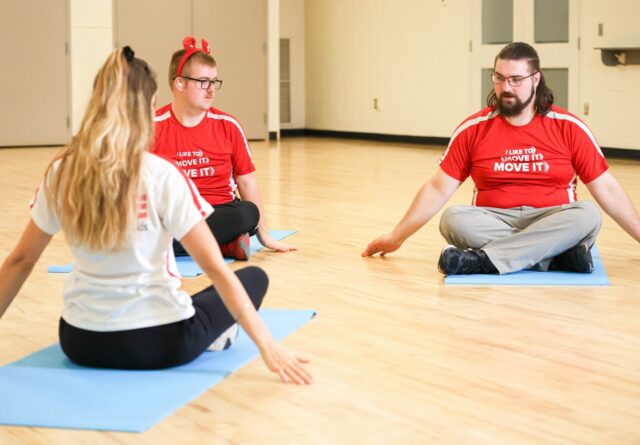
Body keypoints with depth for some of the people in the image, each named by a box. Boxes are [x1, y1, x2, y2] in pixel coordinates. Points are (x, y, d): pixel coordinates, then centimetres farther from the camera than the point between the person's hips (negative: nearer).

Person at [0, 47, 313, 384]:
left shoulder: (60, 174, -5)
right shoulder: (163, 176, -17)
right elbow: (216, 270, -18)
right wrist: (268, 346, -16)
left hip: (81, 343, 5)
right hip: (158, 343, -4)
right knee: (254, 277, 18)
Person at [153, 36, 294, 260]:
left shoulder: (228, 126, 1)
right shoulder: (153, 127, -2)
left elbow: (247, 181, 7)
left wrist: (264, 235, 10)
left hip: (220, 210, 0)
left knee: (248, 213, -35)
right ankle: (225, 244, -19)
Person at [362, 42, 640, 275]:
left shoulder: (568, 127, 0)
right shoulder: (473, 129, 2)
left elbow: (606, 188, 4)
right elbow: (438, 188, 5)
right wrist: (396, 238, 3)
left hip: (552, 222, 0)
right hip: (493, 221, 0)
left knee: (587, 215, -32)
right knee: (454, 219, -30)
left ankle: (483, 260, -36)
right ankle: (559, 255, -32)